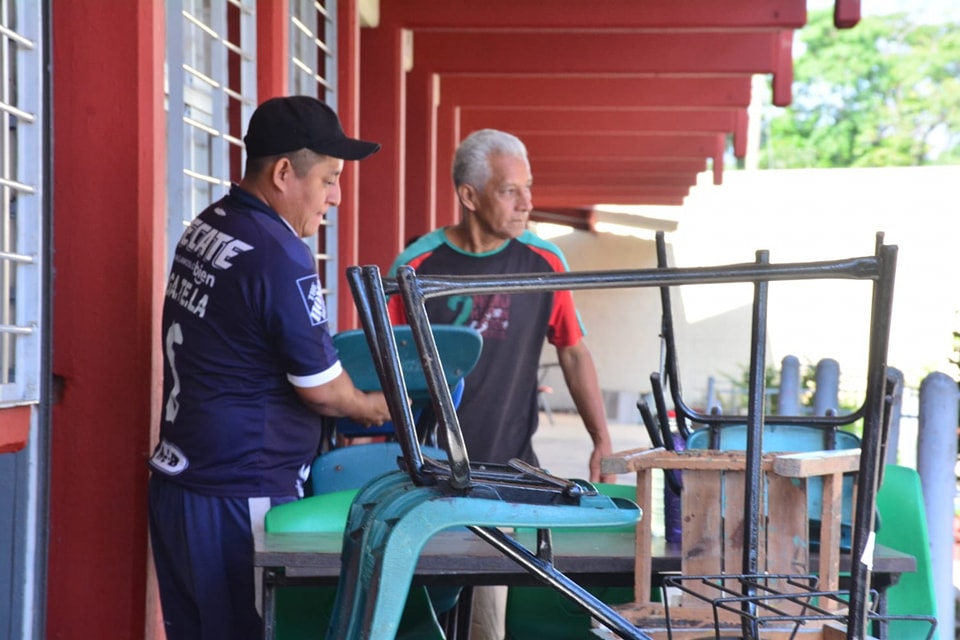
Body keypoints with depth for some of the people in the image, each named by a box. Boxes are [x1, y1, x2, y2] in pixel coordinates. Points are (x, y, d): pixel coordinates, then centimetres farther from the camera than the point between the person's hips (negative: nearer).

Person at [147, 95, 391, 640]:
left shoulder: (205, 228, 8)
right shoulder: (279, 256, -19)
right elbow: (320, 388, -12)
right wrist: (372, 407, 9)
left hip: (178, 480, 9)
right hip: (239, 500, -9)